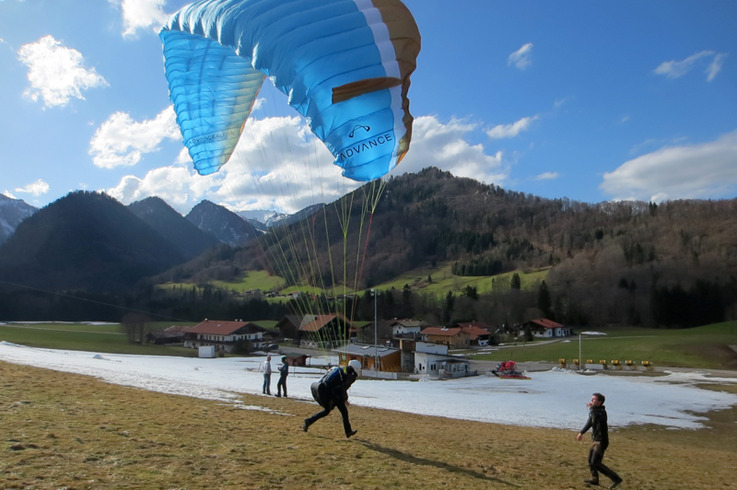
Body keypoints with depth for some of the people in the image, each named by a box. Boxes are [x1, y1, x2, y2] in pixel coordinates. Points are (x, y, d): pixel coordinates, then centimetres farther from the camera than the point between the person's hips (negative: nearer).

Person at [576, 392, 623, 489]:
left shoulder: (602, 412, -22)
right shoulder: (595, 410, 7)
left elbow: (595, 417, -47)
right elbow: (590, 422, 22)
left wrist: (591, 407, -32)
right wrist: (581, 432, 30)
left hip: (601, 441, -9)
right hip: (595, 440, 9)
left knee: (596, 463, -9)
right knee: (590, 460, 17)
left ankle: (616, 479, 0)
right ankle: (594, 479, 32)